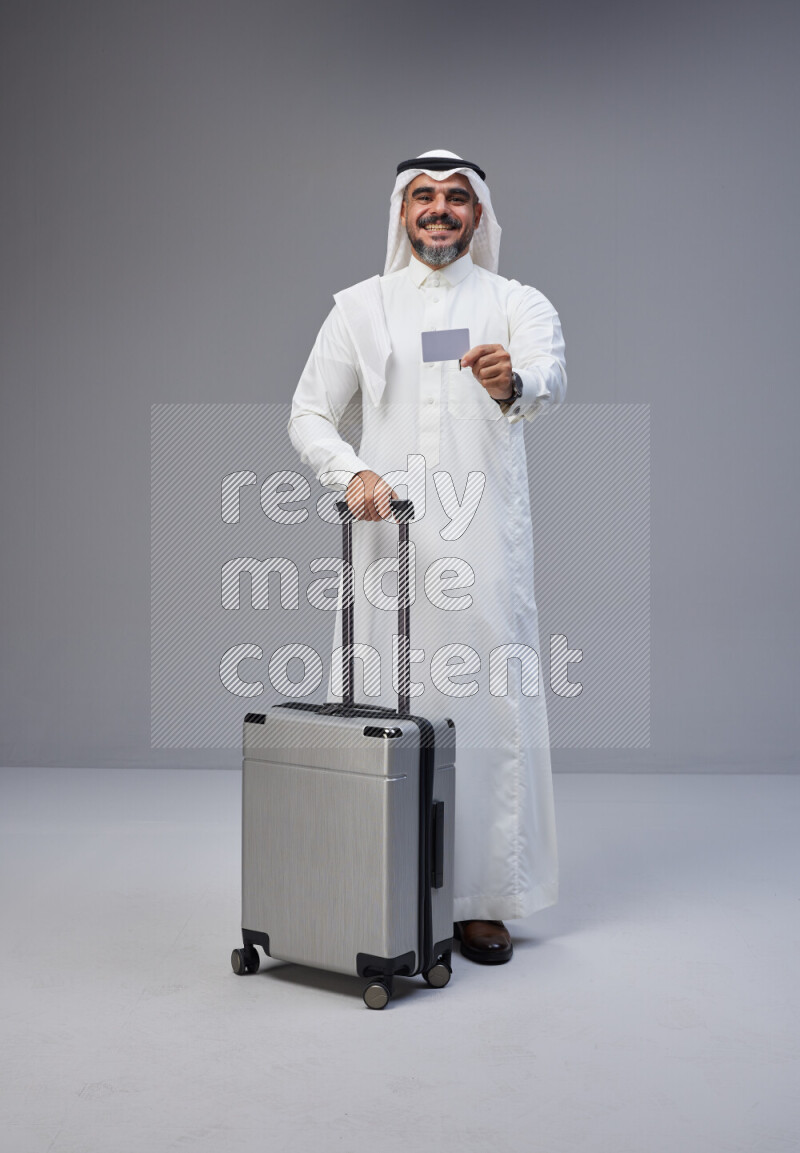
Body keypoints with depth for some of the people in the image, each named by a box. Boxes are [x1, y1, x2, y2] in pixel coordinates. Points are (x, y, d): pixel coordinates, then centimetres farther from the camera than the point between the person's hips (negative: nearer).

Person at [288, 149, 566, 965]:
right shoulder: (360, 307, 13)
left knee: (486, 707, -2)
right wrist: (352, 473, -10)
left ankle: (482, 900, 10)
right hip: (387, 540, 1)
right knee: (385, 712, 0)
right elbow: (310, 414, 10)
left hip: (484, 543, -1)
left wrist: (513, 383, -38)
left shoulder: (518, 304, 7)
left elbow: (550, 381, -14)